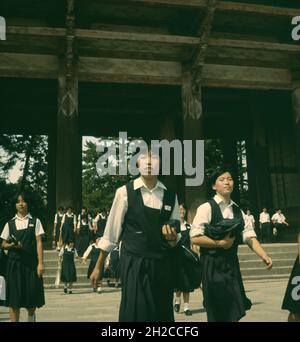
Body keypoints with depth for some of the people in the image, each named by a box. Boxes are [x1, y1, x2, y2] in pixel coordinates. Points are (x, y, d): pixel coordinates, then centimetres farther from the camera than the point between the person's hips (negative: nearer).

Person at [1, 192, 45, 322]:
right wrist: (12, 245, -12)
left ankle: (31, 318, 34)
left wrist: (40, 263, -7)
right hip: (14, 263, 1)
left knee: (32, 296, 7)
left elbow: (39, 243, 0)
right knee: (14, 297, -1)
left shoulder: (35, 222, 4)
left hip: (31, 264, 0)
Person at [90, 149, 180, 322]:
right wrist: (98, 267, 4)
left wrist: (172, 237, -10)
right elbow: (111, 232, 0)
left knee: (163, 314, 10)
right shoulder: (125, 192, -6)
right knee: (134, 313, -3)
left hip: (162, 265, 4)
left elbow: (175, 241, 13)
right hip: (133, 264, -3)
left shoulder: (170, 195, 4)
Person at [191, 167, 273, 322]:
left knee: (235, 312, 9)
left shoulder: (237, 211, 10)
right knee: (218, 313, 1)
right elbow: (195, 238, -14)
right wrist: (220, 243, -15)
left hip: (232, 263, 6)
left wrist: (263, 255, -14)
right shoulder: (206, 208, -8)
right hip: (212, 264, -5)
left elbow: (249, 236, 1)